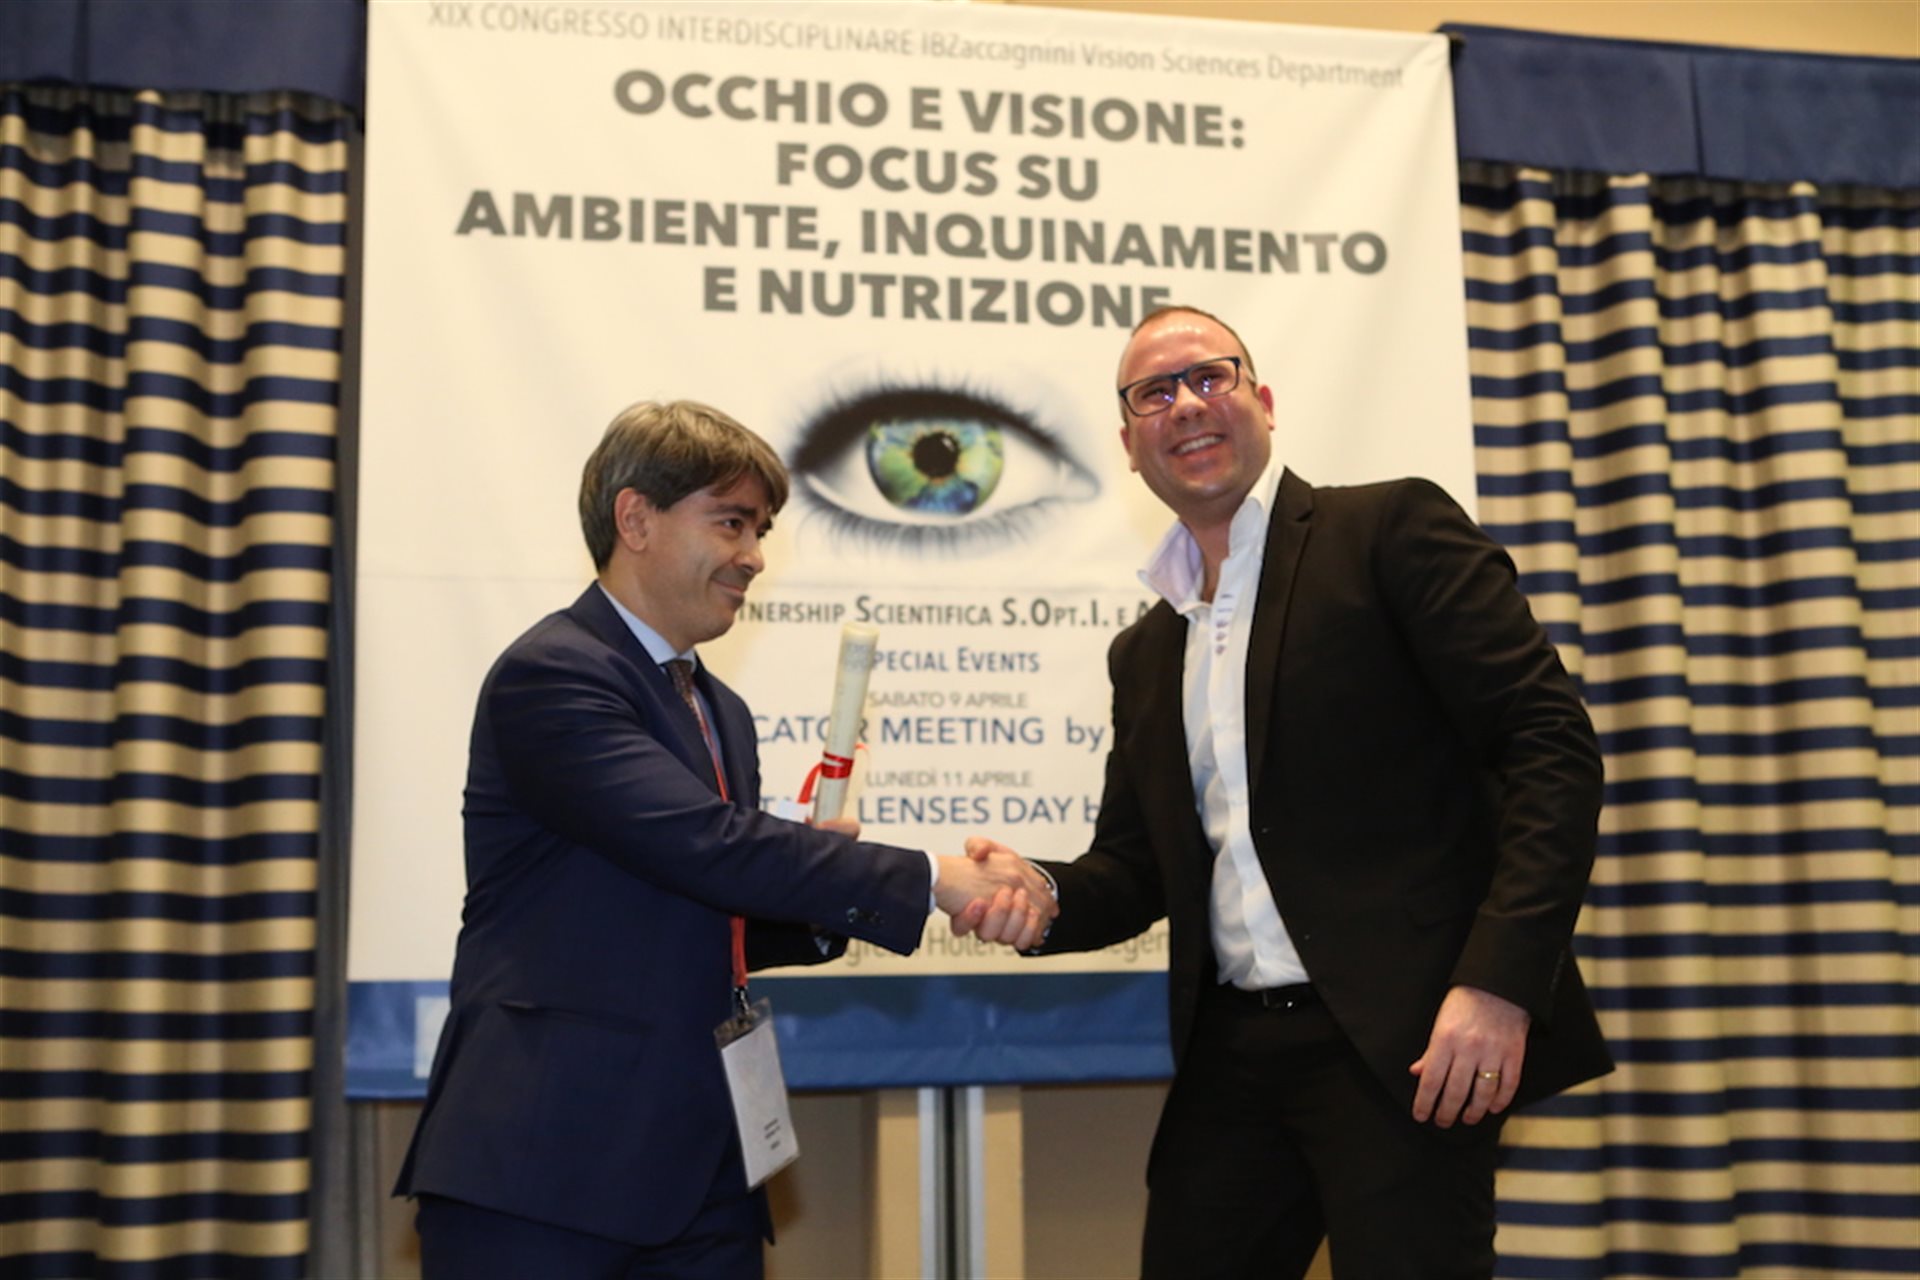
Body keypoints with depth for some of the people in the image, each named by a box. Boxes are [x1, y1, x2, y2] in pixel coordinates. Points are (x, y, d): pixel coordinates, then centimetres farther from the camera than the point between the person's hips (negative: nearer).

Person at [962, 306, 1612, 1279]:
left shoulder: (1389, 530, -2)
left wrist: (1500, 981, -20)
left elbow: (1549, 745, -10)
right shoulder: (1144, 653, 18)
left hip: (1402, 1044, -6)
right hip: (1231, 1058, 6)